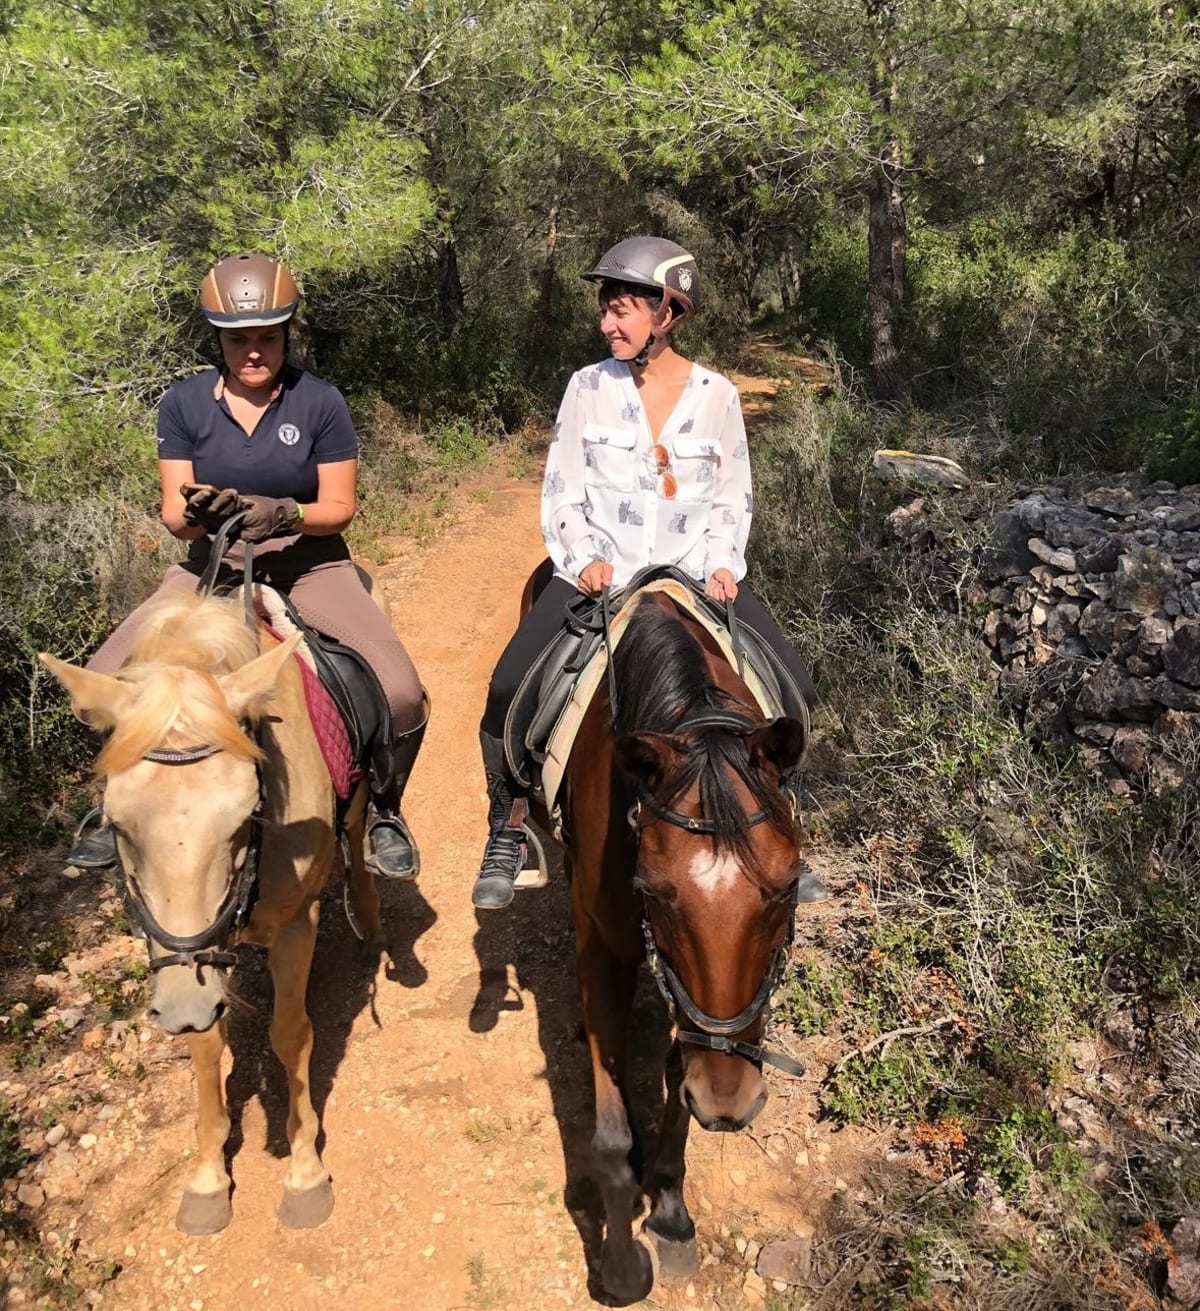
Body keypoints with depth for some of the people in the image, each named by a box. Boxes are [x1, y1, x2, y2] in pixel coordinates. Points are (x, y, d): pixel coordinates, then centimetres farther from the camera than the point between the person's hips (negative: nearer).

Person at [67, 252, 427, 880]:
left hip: (310, 565, -2)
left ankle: (381, 809, 6)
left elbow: (339, 508, -5)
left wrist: (283, 513, -26)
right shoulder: (184, 403, -1)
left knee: (400, 695, -25)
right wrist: (197, 511, -27)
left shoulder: (320, 402, -5)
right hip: (214, 567, 2)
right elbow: (173, 514, -3)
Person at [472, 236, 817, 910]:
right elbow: (562, 493, 4)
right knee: (510, 689, -21)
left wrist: (722, 563, -8)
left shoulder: (717, 395, 4)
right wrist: (584, 558, -12)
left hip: (695, 571, 1)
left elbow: (734, 498, 9)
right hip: (600, 571, 0)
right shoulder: (590, 387, 3)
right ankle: (508, 834, 3)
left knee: (792, 689, -14)